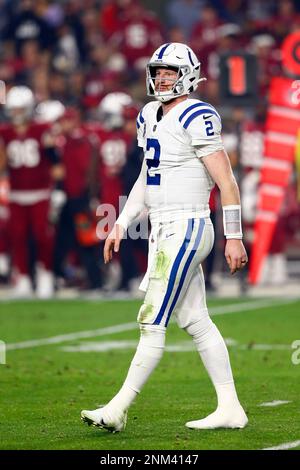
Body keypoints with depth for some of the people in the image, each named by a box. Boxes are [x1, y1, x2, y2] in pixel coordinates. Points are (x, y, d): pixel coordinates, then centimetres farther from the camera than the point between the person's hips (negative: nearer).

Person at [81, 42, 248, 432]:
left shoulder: (196, 118, -13)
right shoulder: (150, 116, 14)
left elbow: (226, 181, -13)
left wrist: (234, 237, -14)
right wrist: (121, 225, 19)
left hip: (185, 229, -9)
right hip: (164, 231, 9)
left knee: (153, 323, -6)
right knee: (195, 322, 9)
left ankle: (118, 410, -4)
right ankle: (230, 408, 13)